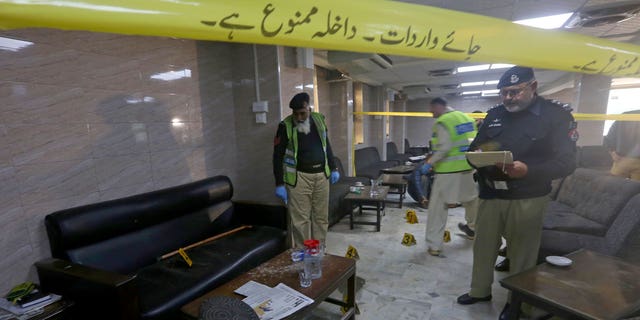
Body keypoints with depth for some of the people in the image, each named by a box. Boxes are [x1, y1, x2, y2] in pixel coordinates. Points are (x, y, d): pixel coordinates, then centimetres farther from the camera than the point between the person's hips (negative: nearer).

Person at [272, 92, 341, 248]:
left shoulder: (319, 119, 4)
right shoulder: (285, 126, -9)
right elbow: (278, 155, -7)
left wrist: (333, 168, 13)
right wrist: (279, 184, -11)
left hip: (321, 175, 4)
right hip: (299, 177, -4)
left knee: (321, 217, 12)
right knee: (300, 219, 0)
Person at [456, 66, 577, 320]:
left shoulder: (557, 115, -4)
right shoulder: (494, 114, 10)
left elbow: (566, 162, -10)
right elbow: (475, 146, 14)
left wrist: (528, 170, -27)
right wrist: (476, 154, -11)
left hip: (527, 199, -4)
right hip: (490, 195, 4)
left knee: (521, 253, 10)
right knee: (483, 246, 13)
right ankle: (480, 291, 34)